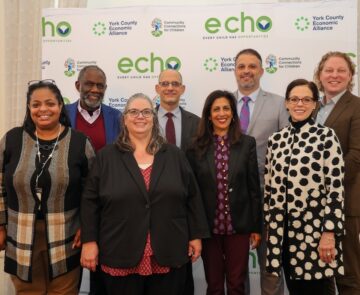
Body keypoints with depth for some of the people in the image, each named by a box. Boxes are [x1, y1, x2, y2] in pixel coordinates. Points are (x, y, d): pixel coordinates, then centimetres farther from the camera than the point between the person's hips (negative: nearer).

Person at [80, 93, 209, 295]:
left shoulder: (175, 156, 5)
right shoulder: (107, 157, 2)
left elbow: (192, 197, 6)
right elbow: (91, 201, 1)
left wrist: (196, 235, 4)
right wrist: (89, 241, -3)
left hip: (169, 255, 1)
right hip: (121, 256, -1)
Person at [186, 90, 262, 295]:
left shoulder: (247, 143, 0)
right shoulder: (197, 147, -2)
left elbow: (254, 187, 1)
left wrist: (256, 226, 1)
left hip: (238, 225, 0)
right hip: (208, 227, 0)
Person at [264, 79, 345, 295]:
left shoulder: (326, 136, -6)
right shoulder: (275, 140, 6)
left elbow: (336, 189, -10)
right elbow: (269, 187, 10)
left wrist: (329, 233, -13)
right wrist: (268, 226, 10)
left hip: (315, 230, -4)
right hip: (284, 230, 4)